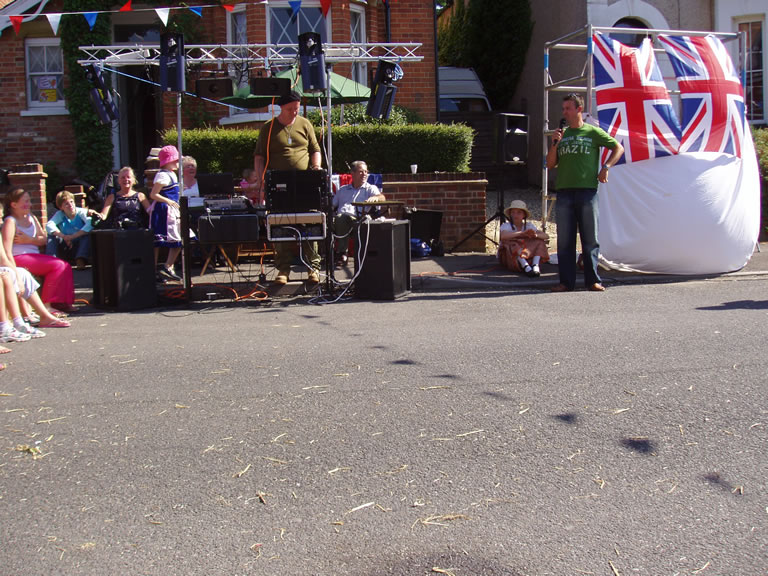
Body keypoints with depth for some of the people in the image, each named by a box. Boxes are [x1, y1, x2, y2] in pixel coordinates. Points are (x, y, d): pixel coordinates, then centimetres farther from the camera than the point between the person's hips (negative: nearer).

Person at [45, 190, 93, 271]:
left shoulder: (81, 212, -9)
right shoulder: (60, 215, -1)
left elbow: (90, 224, -30)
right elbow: (49, 225, -19)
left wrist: (73, 236, -32)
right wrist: (64, 237, -32)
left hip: (79, 248, -2)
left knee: (87, 235, -27)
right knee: (52, 236, -17)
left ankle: (80, 261, -35)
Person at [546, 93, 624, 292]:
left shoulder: (593, 132, 6)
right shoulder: (561, 134, 16)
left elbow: (618, 148, 10)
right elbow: (550, 165, 13)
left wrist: (605, 167, -2)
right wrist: (554, 143, -1)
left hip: (587, 191, -3)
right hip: (564, 192, 3)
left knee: (590, 238, 0)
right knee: (564, 240, 2)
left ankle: (592, 280, 4)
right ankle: (566, 281, 6)